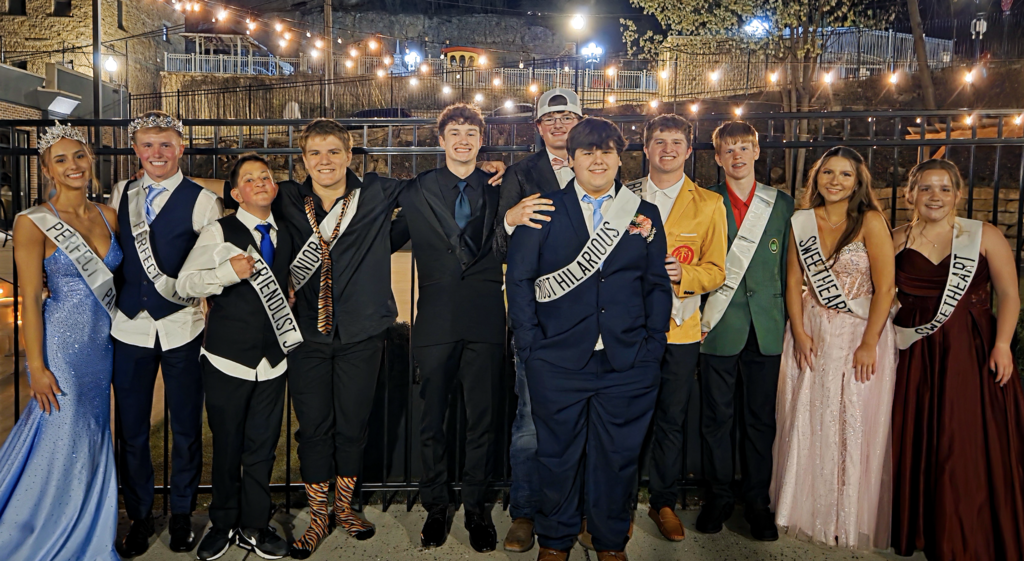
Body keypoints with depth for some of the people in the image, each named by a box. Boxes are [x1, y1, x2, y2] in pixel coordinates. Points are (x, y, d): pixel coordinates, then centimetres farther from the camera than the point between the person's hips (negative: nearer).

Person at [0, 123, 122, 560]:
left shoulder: (108, 215, 5)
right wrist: (37, 367, -12)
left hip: (103, 341, 6)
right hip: (61, 343, -5)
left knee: (94, 438, 16)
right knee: (62, 440, 3)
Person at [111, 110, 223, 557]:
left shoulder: (202, 201, -4)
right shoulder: (120, 198, 9)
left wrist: (189, 286, -20)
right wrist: (113, 300, 6)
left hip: (182, 328, -3)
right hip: (129, 327, 3)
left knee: (186, 428, 8)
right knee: (132, 429, 11)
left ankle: (182, 515, 28)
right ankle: (139, 516, 31)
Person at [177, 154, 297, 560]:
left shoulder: (284, 237, 12)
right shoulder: (219, 232, -3)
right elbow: (185, 283, -8)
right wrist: (227, 272, -22)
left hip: (273, 360, 4)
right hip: (227, 359, -3)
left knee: (263, 447, 8)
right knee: (227, 446, 6)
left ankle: (254, 527, 23)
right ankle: (223, 524, 26)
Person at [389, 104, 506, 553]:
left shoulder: (497, 189, 9)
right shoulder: (418, 191, 9)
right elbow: (390, 240, 11)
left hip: (484, 318, 0)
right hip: (437, 318, 0)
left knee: (482, 417, 7)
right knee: (432, 419, 8)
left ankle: (475, 506, 24)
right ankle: (435, 507, 26)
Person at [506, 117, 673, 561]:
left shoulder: (645, 215, 9)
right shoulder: (545, 210, 3)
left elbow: (657, 285, 10)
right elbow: (519, 278, 1)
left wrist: (653, 344, 2)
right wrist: (529, 342, -5)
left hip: (628, 364, 2)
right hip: (558, 362, -1)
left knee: (618, 457, 11)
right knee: (557, 454, 10)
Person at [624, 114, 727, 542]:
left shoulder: (709, 204, 6)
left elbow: (715, 270, 3)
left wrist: (682, 274, -17)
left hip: (680, 327, 0)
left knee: (671, 420, 9)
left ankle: (664, 502, 26)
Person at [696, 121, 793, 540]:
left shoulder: (782, 204, 9)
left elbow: (788, 266, 10)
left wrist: (785, 318, 4)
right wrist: (702, 316, -5)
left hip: (766, 328, 2)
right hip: (719, 327, -1)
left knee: (761, 418, 8)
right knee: (716, 416, 6)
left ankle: (757, 502, 22)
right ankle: (718, 497, 22)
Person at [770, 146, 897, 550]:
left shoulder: (870, 221, -7)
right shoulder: (802, 222, 4)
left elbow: (885, 287, -10)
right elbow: (793, 282, 6)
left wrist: (868, 344, -14)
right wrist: (799, 332, -4)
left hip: (860, 334, -3)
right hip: (811, 336, 3)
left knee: (856, 426, 3)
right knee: (808, 423, 8)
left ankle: (852, 519, 21)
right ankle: (809, 512, 26)